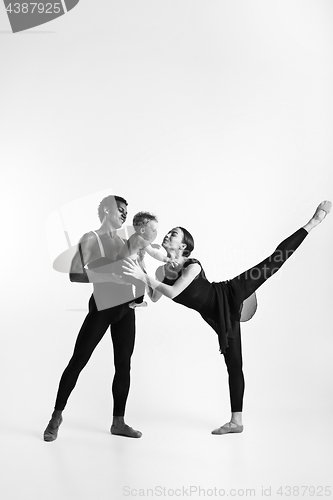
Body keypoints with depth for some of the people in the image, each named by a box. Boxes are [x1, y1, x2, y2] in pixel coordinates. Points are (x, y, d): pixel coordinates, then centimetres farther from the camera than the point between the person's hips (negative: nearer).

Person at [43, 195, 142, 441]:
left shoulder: (124, 241, 11)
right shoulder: (91, 239, -5)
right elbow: (74, 275, -12)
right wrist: (106, 276, -21)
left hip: (126, 307, 6)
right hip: (102, 307, -5)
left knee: (123, 364, 5)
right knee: (78, 360, -1)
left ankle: (118, 422, 15)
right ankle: (57, 416, 14)